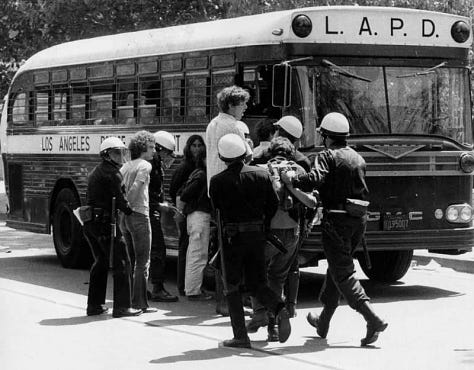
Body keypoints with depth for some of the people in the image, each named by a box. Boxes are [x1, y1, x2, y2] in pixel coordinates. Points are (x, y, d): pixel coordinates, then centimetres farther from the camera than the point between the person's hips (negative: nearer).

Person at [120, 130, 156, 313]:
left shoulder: (125, 166, 15)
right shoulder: (145, 165, -9)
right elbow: (135, 188, -20)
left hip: (124, 218, 8)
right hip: (139, 215, -8)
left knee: (128, 261, 15)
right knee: (142, 262, -3)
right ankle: (139, 303, -5)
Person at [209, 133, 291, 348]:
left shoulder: (218, 181, -10)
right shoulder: (262, 175, -1)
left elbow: (215, 206, 4)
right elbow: (274, 204, 3)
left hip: (231, 236, -4)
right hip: (257, 235, 4)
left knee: (232, 287, 7)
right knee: (256, 283, 15)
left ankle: (240, 336, 2)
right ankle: (279, 309, -13)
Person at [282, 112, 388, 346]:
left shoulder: (328, 156, -9)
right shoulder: (358, 158, 15)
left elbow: (315, 179, -26)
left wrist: (290, 179, -12)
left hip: (336, 220, -8)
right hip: (359, 218, 8)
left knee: (343, 274, -6)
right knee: (336, 267, 20)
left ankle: (373, 320, -20)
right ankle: (323, 322, 30)